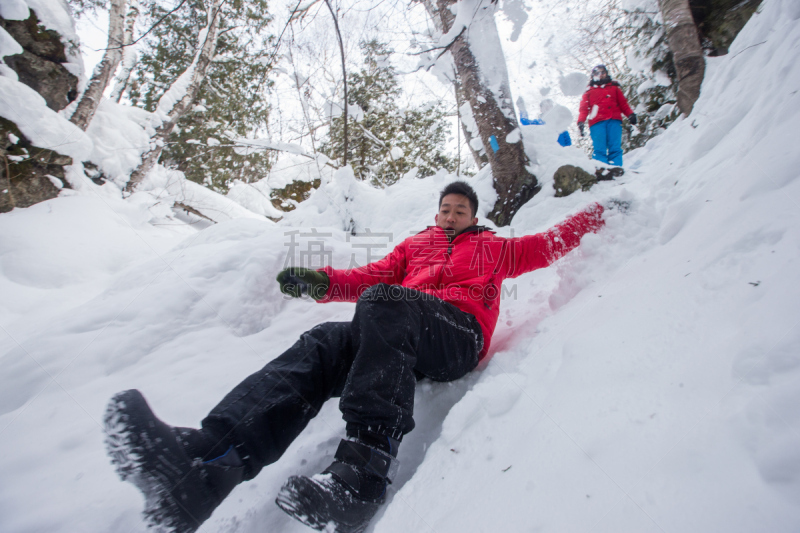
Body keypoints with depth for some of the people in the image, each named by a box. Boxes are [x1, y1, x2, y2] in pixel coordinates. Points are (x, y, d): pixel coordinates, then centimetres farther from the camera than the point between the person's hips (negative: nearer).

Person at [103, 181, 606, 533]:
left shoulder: (493, 247, 33)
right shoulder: (415, 244, 34)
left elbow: (545, 246, 38)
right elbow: (374, 275, 20)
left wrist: (593, 217, 43)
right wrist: (324, 281, 4)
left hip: (460, 333, -3)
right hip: (400, 336, 4)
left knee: (384, 303, -34)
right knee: (324, 343, -25)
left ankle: (364, 469, -47)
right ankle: (203, 462, -44)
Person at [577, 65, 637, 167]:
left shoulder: (614, 87, 28)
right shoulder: (589, 91, 24)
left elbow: (623, 103, 21)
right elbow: (584, 108, 14)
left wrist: (630, 114, 3)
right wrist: (581, 122, -4)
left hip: (614, 121, 1)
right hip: (597, 122, -1)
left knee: (615, 149, -12)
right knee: (599, 150, -15)